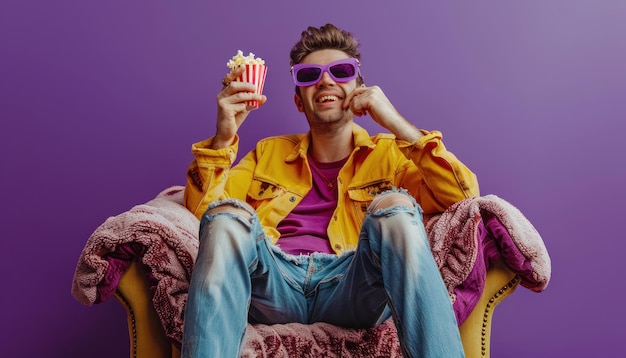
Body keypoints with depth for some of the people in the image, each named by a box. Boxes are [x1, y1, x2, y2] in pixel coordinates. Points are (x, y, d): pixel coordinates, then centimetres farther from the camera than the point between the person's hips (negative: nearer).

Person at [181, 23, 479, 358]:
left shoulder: (389, 153, 19)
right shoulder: (268, 152, 24)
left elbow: (465, 196, 3)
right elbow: (200, 208, 12)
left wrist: (398, 126, -3)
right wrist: (223, 136, -3)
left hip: (354, 285, -1)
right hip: (273, 280, 2)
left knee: (395, 206, -27)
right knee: (228, 216, -27)